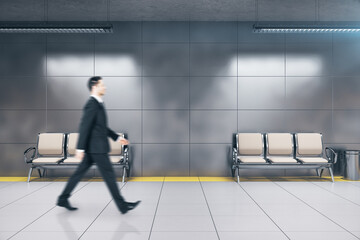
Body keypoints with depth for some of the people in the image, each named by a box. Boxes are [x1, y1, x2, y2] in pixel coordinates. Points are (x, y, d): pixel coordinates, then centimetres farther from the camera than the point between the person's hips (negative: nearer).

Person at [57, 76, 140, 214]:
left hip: (94, 148, 10)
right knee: (109, 174, -3)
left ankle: (63, 199, 26)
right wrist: (80, 148, -22)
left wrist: (117, 137, 20)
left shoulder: (98, 104, 16)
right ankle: (122, 205, 6)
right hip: (96, 147, -10)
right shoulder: (92, 104, -15)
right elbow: (84, 127, -20)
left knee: (80, 172, 15)